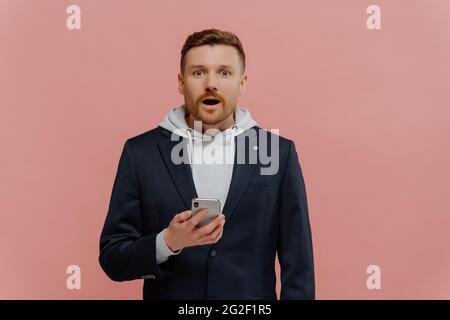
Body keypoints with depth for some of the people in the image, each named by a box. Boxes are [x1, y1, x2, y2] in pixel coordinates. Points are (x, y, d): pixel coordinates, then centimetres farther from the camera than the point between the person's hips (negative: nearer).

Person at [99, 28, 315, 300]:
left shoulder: (278, 153, -6)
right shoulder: (141, 152, -6)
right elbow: (112, 258, -5)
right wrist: (167, 242, -21)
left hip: (253, 299, 0)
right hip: (167, 293, 0)